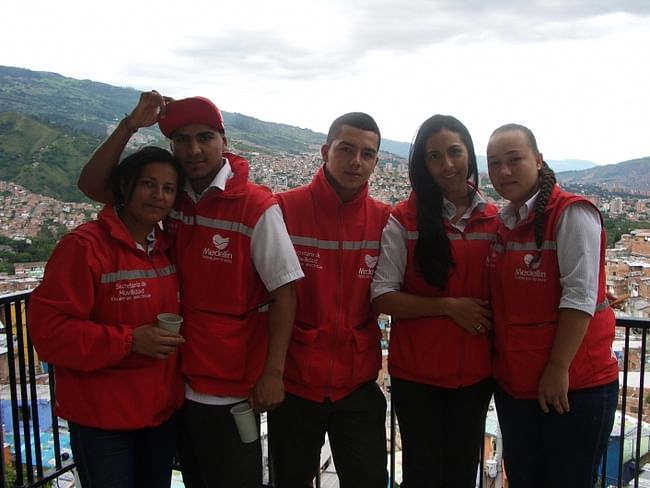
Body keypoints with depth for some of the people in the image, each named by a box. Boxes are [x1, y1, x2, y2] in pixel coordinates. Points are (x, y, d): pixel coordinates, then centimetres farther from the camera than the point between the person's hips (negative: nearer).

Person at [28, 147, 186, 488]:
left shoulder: (166, 247, 5)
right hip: (101, 418, -6)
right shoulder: (84, 246, -18)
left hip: (163, 407, 7)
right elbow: (48, 328, -22)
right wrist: (129, 341, -26)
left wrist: (171, 340, 0)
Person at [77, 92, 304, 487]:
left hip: (232, 390, -5)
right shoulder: (172, 197, 1)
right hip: (180, 381, 5)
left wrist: (272, 373, -17)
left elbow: (284, 292, -15)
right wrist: (130, 125, -11)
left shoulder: (257, 207, -16)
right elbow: (92, 185, 1)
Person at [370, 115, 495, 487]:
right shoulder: (404, 220, -8)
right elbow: (382, 297, -12)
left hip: (476, 372, 3)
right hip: (416, 373, -3)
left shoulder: (495, 220, 4)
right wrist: (449, 306, -19)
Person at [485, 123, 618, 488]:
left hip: (574, 386, -6)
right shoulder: (502, 223, 8)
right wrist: (498, 362, 7)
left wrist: (558, 369, -18)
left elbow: (580, 296, -18)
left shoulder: (573, 213, -12)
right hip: (513, 384, 7)